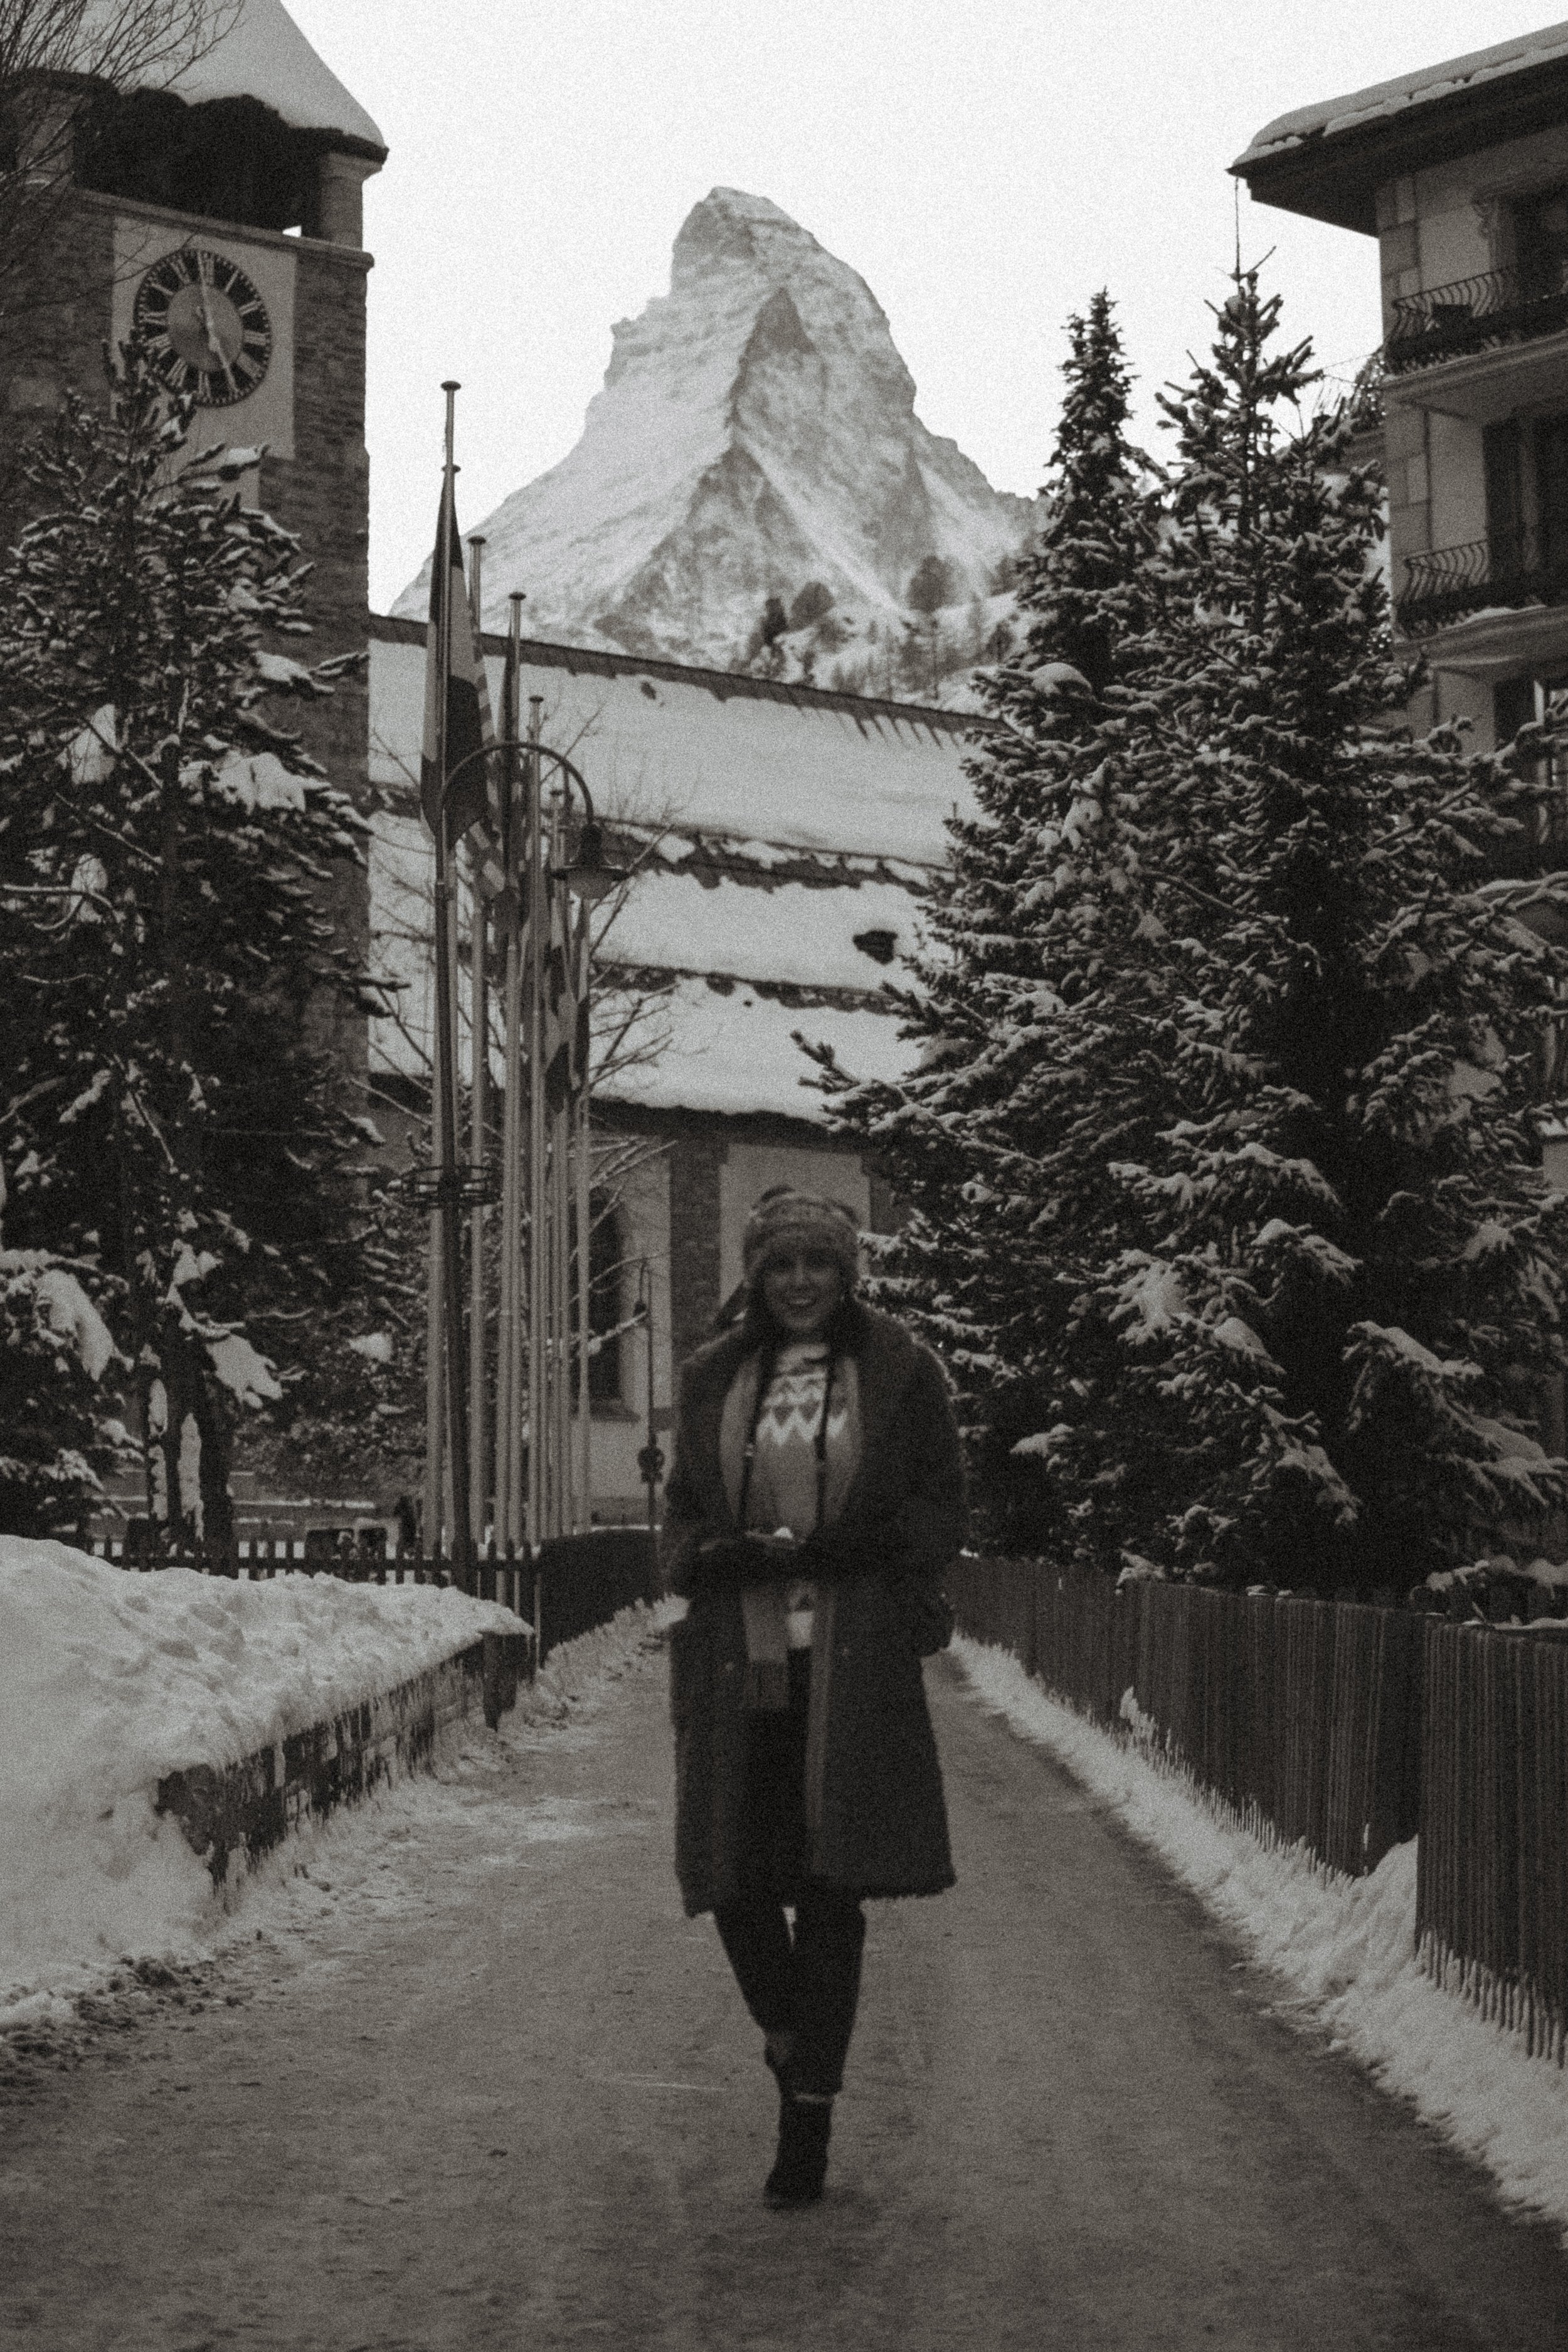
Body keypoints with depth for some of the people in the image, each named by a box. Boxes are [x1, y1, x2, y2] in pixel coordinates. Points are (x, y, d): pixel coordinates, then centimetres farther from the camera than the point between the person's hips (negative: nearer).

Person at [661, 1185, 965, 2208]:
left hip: (854, 1658, -3)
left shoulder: (899, 1369, 4)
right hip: (739, 1655, 3)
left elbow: (943, 1506, 4)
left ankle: (810, 2106, 6)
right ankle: (794, 2037, 30)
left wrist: (844, 1550, -11)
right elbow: (683, 1511, 18)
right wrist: (725, 1555, -4)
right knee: (734, 1873, 0)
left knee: (831, 1882, -4)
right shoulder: (714, 1378, 13)